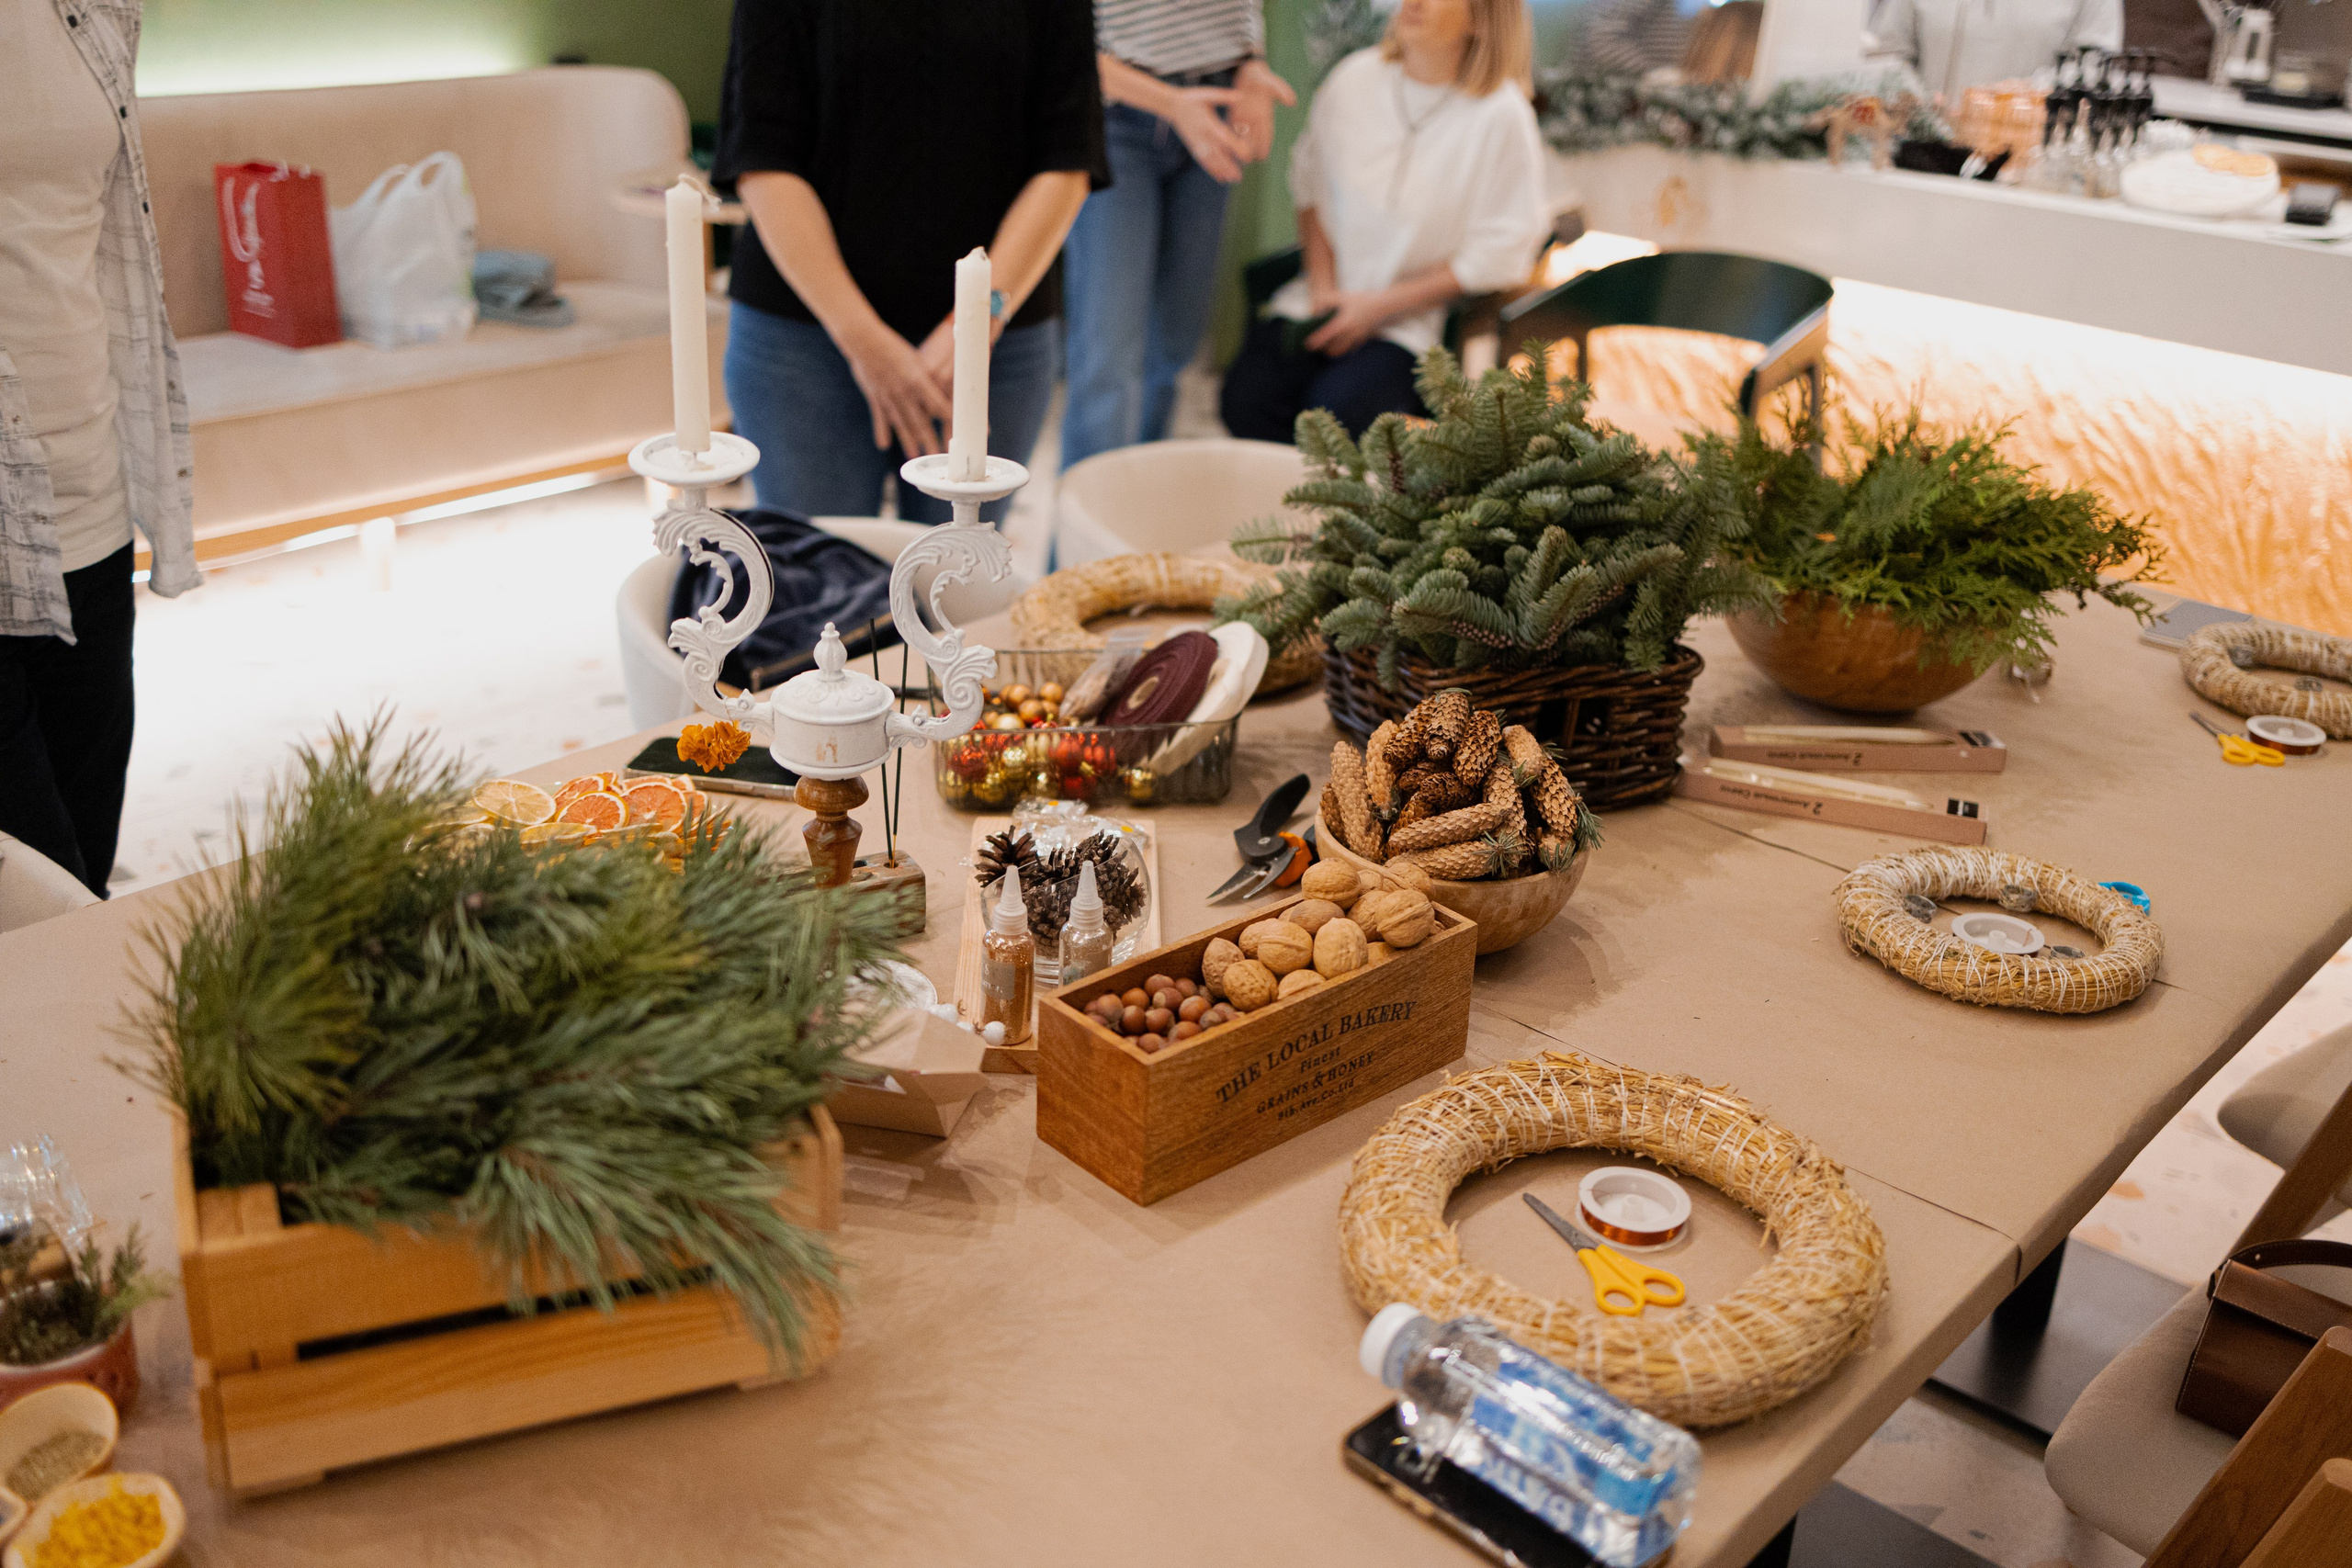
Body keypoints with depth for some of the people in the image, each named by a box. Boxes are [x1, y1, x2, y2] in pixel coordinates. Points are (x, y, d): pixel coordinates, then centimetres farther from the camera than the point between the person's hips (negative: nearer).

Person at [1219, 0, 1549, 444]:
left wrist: (1379, 307, -9)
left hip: (1410, 324, -4)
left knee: (1336, 410, -30)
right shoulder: (1354, 78, 3)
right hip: (1329, 297, 4)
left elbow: (1500, 252, -7)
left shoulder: (1501, 115, -10)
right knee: (1247, 396, -21)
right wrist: (1323, 284, -1)